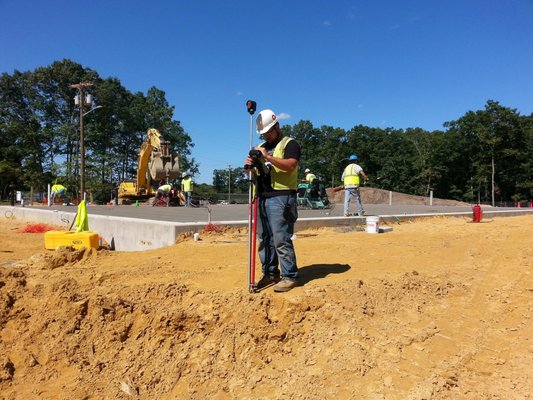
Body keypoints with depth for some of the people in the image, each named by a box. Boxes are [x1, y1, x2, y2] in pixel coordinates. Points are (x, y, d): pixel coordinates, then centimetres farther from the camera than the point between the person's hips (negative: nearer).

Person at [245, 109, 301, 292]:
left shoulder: (289, 144, 1)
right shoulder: (260, 147, 23)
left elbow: (290, 165, -17)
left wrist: (267, 156, -20)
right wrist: (250, 165, -1)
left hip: (280, 197, -7)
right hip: (262, 198, 7)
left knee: (281, 239, -9)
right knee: (264, 239, 9)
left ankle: (289, 276, 1)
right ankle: (270, 274, 18)